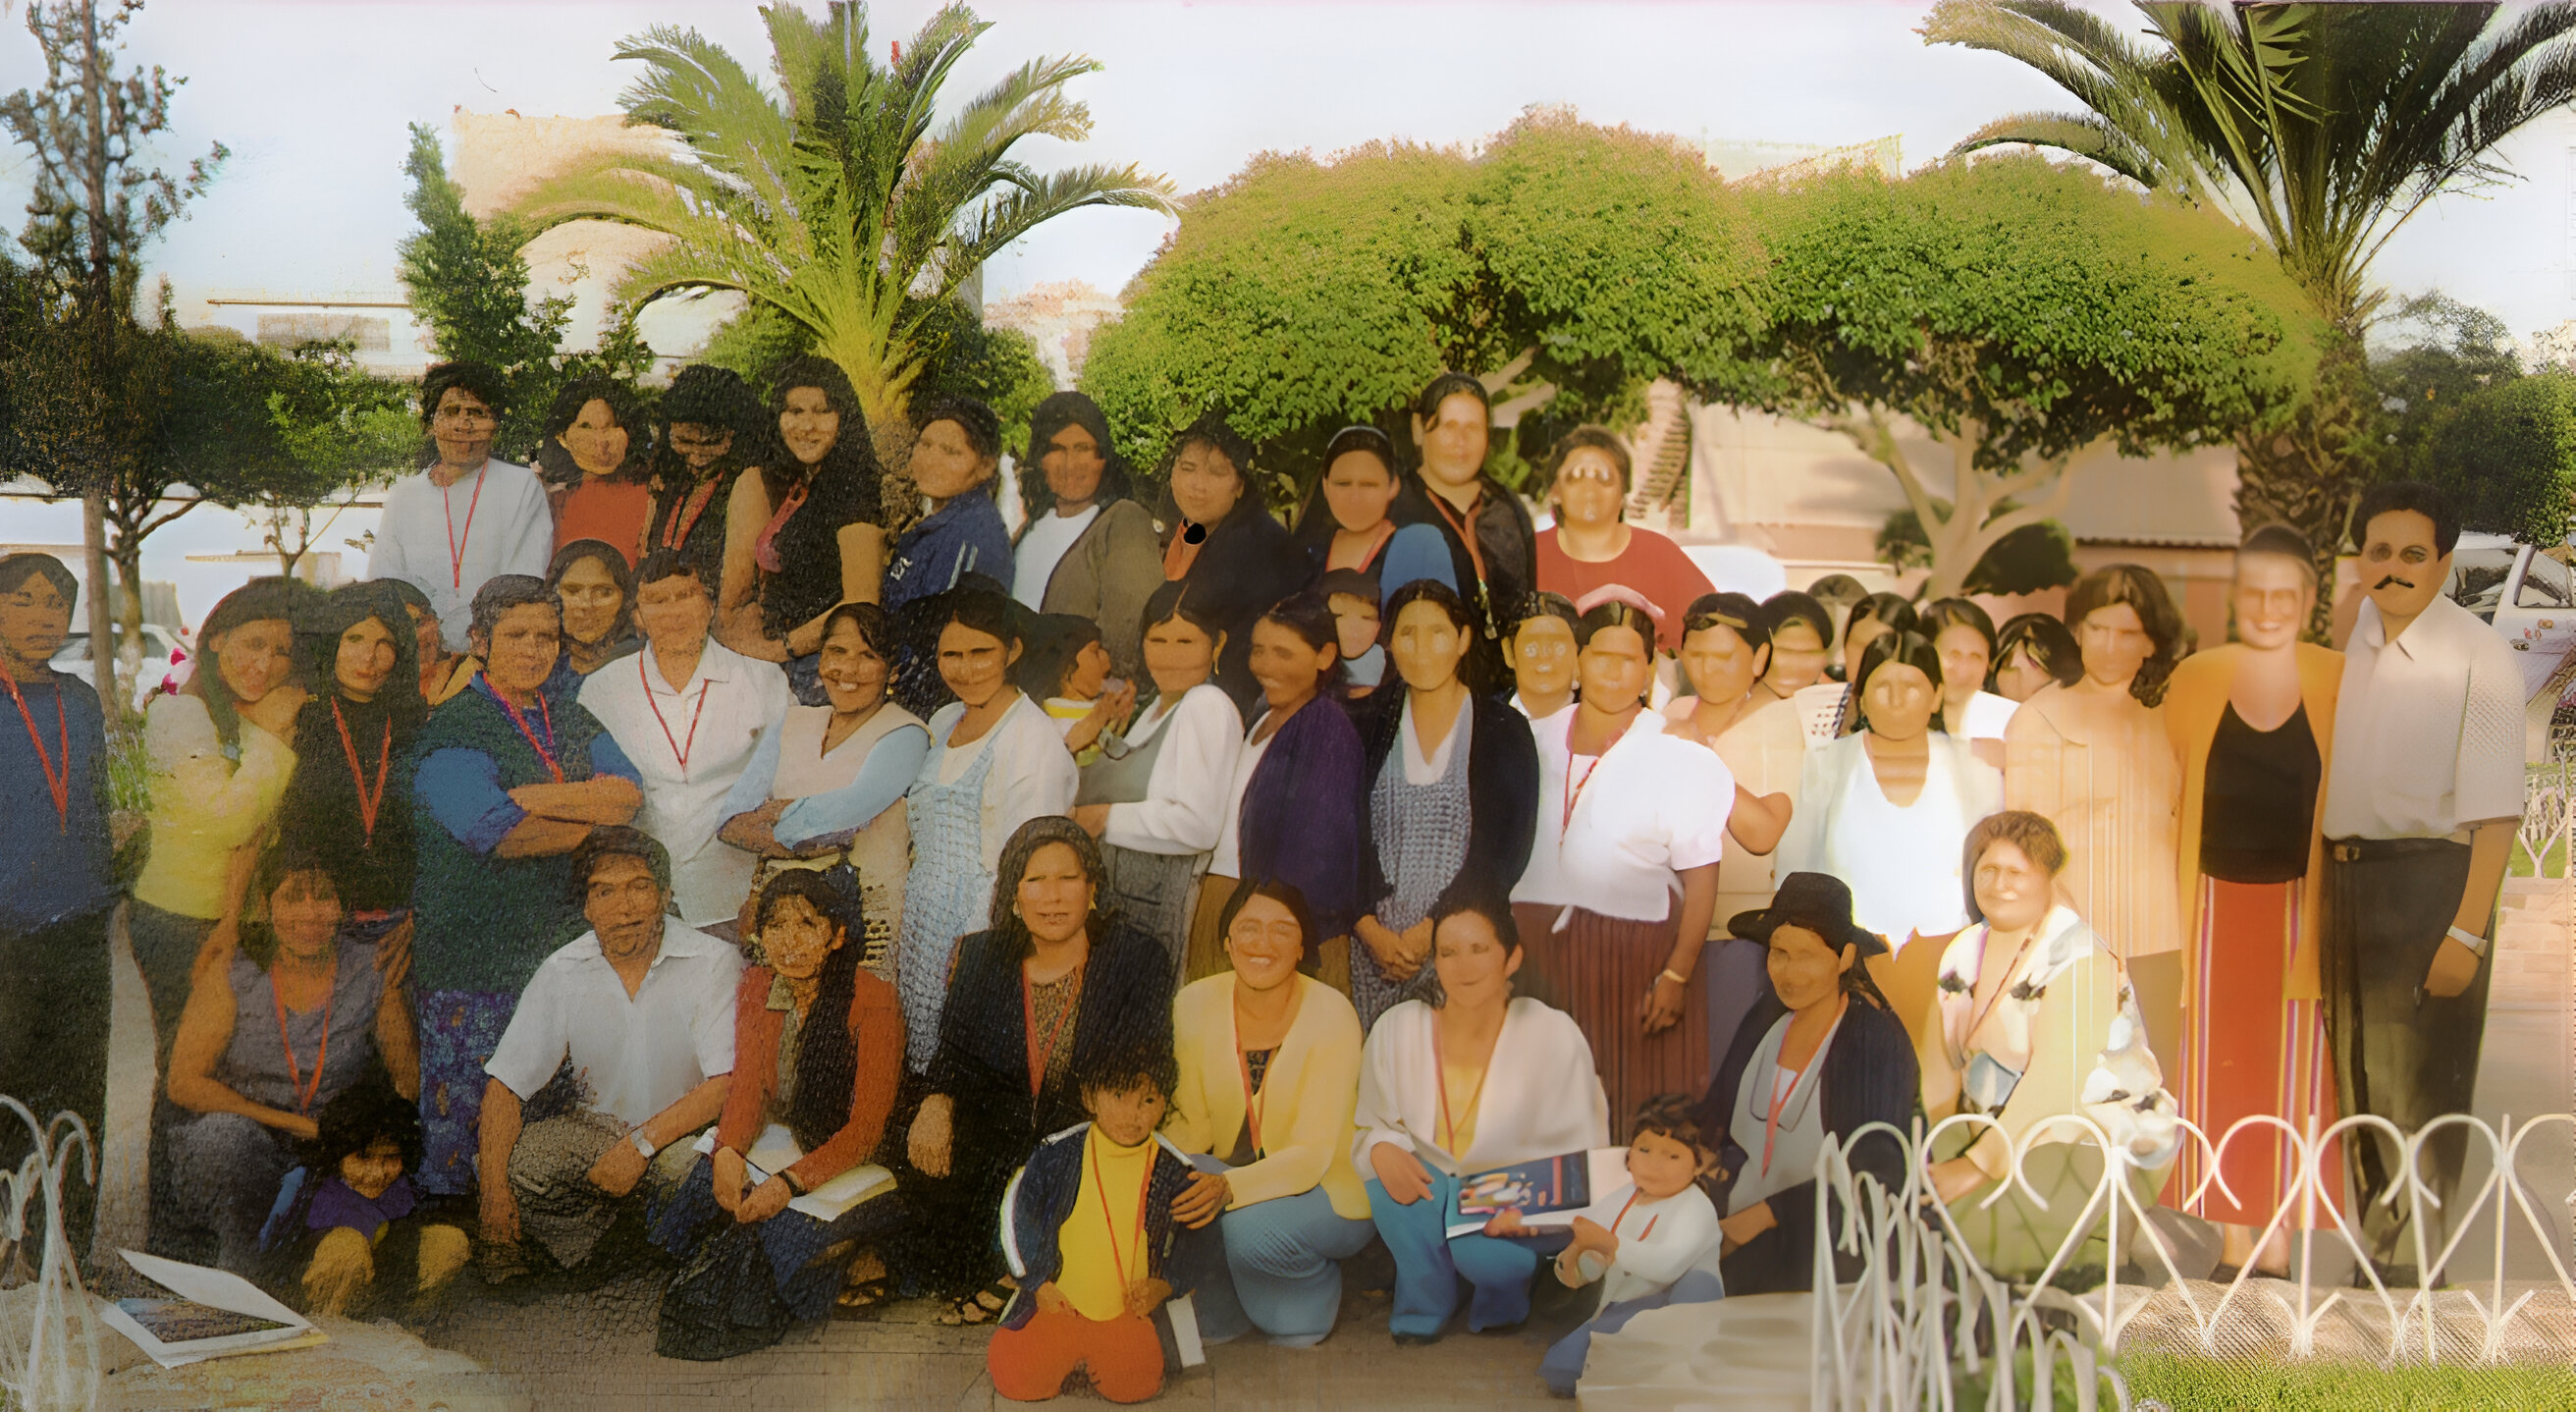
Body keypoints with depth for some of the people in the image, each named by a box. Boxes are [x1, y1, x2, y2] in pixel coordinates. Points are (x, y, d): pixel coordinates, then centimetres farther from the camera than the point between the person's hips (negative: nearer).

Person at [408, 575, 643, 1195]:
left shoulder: (574, 722, 16)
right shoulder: (452, 728, -3)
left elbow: (630, 793, -2)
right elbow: (496, 833, -18)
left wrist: (531, 797, -15)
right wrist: (593, 817, -6)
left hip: (567, 944, 5)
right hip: (475, 952, -5)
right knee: (465, 1110, -2)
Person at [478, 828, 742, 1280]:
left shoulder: (714, 964, -13)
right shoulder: (562, 973, -4)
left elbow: (728, 1083, -18)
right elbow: (505, 1085, -6)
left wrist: (643, 1144, -26)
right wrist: (494, 1192, -21)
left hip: (686, 1132, -3)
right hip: (595, 1131, 3)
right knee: (519, 1160, -26)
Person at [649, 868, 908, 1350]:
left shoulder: (873, 1000, -16)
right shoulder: (755, 989, 2)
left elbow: (867, 1126, -18)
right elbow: (747, 1086, -1)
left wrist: (790, 1182, -30)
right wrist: (727, 1152, -23)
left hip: (846, 1160, -6)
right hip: (775, 1143, 6)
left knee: (784, 1220, -31)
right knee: (708, 1186, -23)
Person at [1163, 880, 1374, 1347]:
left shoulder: (1332, 1016, -20)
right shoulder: (1194, 1005, -7)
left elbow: (1311, 1155, -23)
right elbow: (1192, 1125, -1)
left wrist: (1228, 1187, -40)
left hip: (1329, 1191, -3)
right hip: (1235, 1179, 3)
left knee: (1252, 1227, -33)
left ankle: (1319, 1290, 2)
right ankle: (1219, 1310, 1)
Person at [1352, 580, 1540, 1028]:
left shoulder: (1504, 731, 3)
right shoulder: (1369, 726, 10)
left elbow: (1507, 847, -4)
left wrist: (1435, 928, -11)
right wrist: (1370, 928, -9)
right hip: (1376, 946, 2)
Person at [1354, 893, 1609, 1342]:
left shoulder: (1554, 1035, -13)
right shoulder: (1396, 1030, -7)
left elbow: (1580, 1155, -8)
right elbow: (1370, 1126, 3)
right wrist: (1380, 1148, -21)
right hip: (1429, 1201, 2)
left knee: (1482, 1250, -32)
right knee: (1391, 1178, -29)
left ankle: (1502, 1303, 8)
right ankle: (1422, 1307, -2)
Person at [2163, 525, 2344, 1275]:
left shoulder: (2339, 682, 0)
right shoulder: (2193, 679, 4)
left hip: (2302, 905, -1)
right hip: (2217, 904, 1)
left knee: (2293, 1068, 3)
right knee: (2220, 1071, 5)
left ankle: (2278, 1248, 14)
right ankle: (2234, 1240, 17)